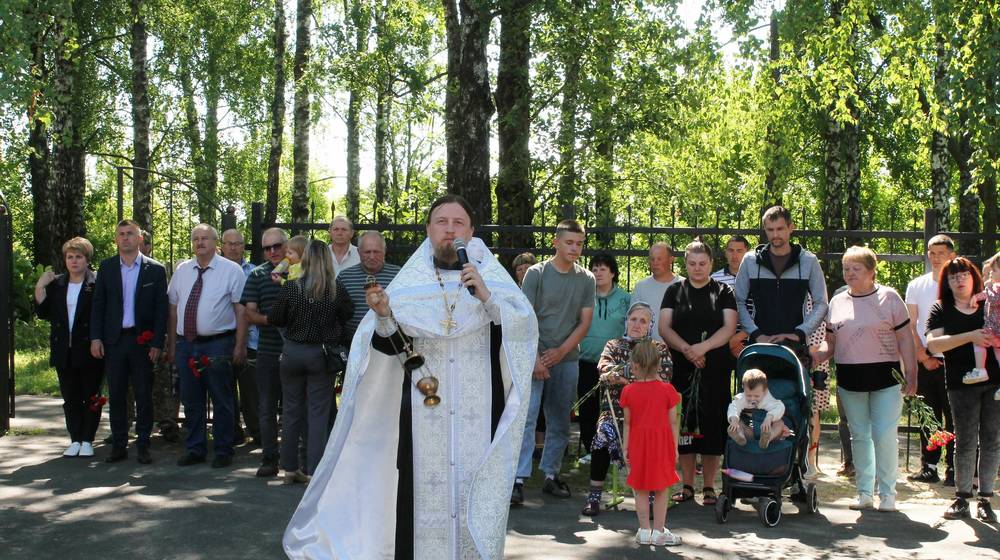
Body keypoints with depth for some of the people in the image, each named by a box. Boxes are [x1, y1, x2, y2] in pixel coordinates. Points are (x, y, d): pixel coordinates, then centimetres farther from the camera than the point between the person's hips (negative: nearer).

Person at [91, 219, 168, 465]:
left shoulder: (155, 270, 1)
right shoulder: (106, 267, 8)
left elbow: (161, 308, -1)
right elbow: (98, 305, 7)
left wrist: (157, 343, -7)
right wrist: (95, 338, -2)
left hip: (142, 341, -2)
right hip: (114, 341, 2)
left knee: (144, 395, 2)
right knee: (116, 395, 6)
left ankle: (143, 445, 11)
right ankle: (119, 444, 15)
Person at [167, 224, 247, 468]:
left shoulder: (231, 270, -3)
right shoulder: (181, 270, 11)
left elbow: (241, 309, -6)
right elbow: (174, 308, 14)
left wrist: (240, 345, -11)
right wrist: (172, 344, 10)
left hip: (217, 345, -4)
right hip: (186, 344, 5)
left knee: (221, 400, 3)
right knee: (191, 400, 12)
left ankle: (223, 451, 14)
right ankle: (195, 450, 24)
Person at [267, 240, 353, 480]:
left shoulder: (291, 287, -8)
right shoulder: (337, 289, -10)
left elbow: (273, 319, 0)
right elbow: (348, 316, 1)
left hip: (293, 352, 1)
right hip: (322, 355, -1)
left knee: (291, 410, 12)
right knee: (318, 413, 4)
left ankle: (290, 469, 19)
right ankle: (313, 470, 3)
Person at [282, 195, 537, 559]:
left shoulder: (490, 273, 6)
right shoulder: (410, 279, 7)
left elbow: (524, 327, -6)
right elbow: (390, 346, 3)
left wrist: (487, 297, -20)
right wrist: (383, 315, -16)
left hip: (478, 413, 0)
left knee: (477, 488, -1)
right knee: (426, 488, -2)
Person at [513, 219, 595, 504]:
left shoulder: (586, 279, 6)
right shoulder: (536, 273, -2)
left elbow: (585, 322, 4)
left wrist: (560, 352, -7)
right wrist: (534, 358, -13)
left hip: (567, 359, 3)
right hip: (535, 357, -3)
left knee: (559, 422, 9)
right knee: (526, 417, -9)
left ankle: (551, 475, 19)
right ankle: (519, 479, -8)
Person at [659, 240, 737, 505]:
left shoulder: (723, 292, 8)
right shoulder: (675, 291, 12)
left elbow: (729, 328, -2)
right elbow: (664, 327, 3)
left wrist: (702, 347, -17)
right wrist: (686, 349, -13)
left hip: (715, 370, -1)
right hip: (681, 369, 1)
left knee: (712, 425, -2)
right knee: (683, 424, 1)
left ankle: (709, 487, 7)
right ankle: (687, 485, 11)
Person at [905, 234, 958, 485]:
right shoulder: (916, 285, 10)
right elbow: (911, 326, 9)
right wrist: (923, 356, -1)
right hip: (925, 360, 3)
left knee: (953, 417, -2)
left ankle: (953, 469, 4)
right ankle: (929, 467, 14)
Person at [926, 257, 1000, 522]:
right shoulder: (941, 310, 4)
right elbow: (932, 344, -9)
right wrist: (970, 336, -17)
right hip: (962, 383, -2)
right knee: (965, 441, 0)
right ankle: (962, 497, 12)